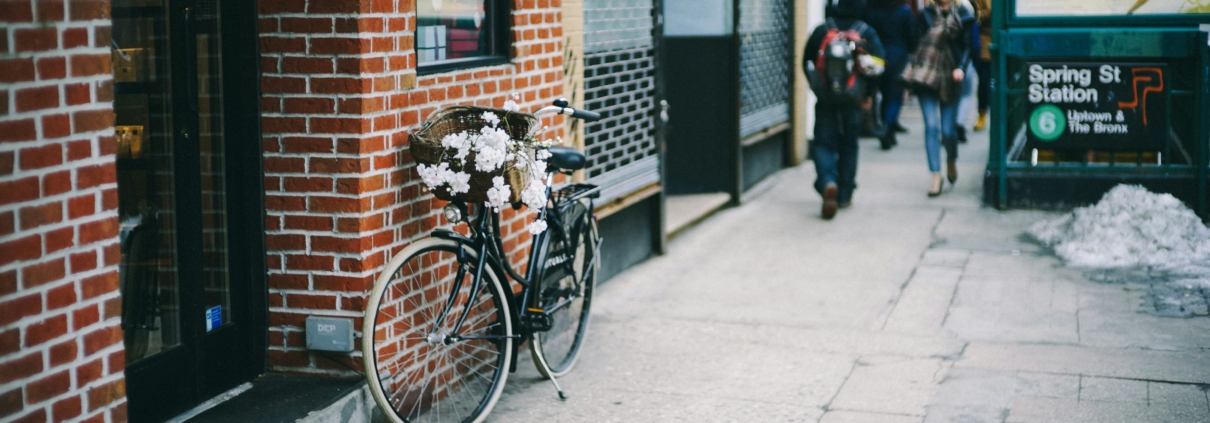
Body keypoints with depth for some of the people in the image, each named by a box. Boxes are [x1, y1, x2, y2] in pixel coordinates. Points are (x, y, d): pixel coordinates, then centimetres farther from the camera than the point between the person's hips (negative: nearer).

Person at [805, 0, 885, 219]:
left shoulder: (821, 32, -2)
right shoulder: (867, 33, -2)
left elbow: (807, 62, 2)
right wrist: (868, 92, 0)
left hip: (825, 100, -1)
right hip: (853, 101, 1)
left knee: (823, 144, 3)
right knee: (848, 145, 14)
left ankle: (827, 182, -24)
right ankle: (844, 195, 18)